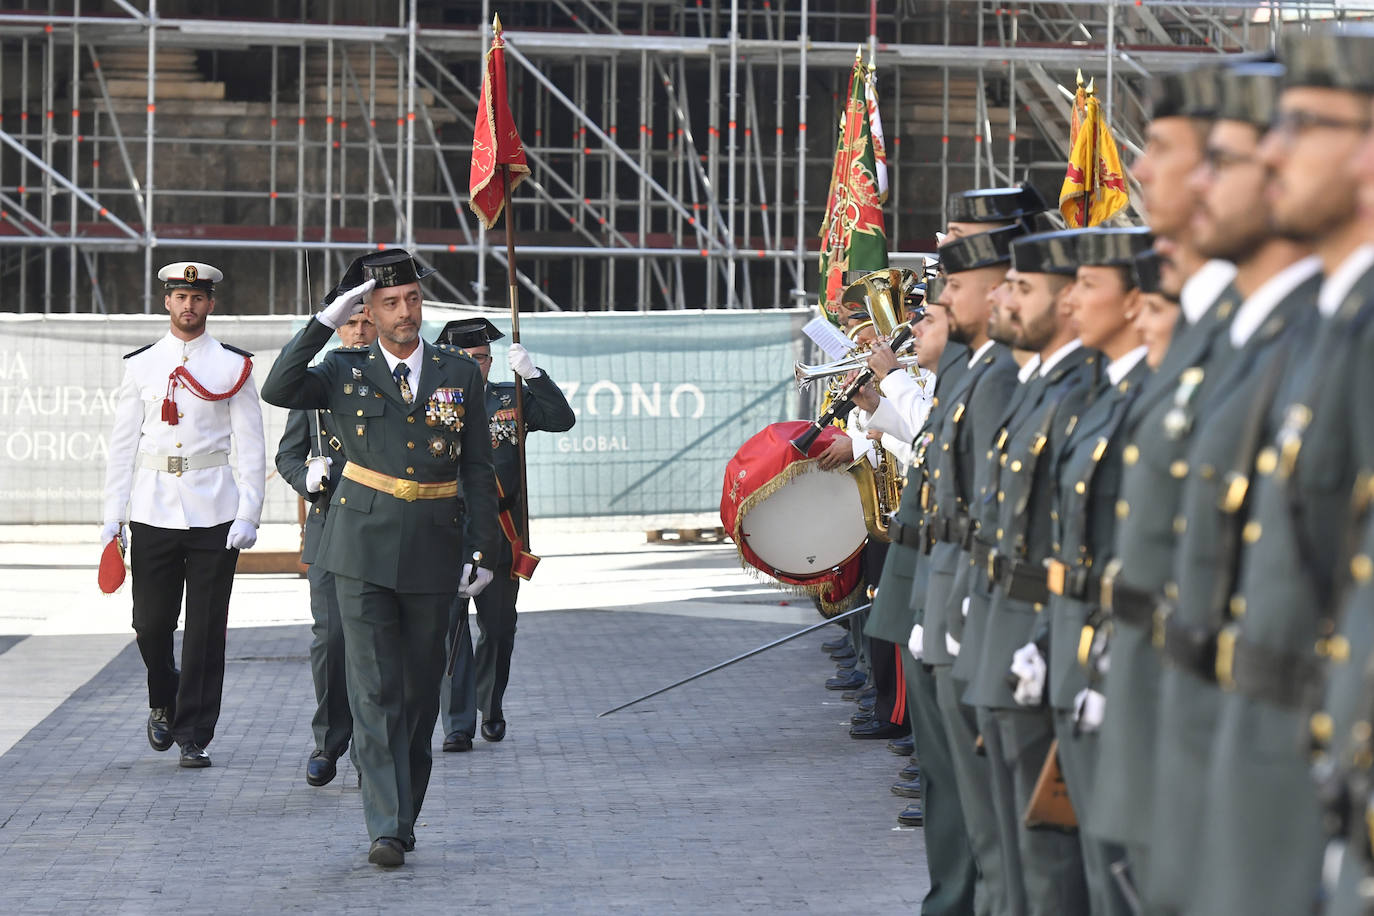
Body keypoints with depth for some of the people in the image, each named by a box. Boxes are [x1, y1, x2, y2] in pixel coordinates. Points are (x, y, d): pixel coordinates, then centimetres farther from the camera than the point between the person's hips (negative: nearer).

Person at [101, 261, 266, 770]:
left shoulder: (234, 367, 4)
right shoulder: (141, 365, 8)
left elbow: (251, 449, 2)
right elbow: (123, 444, 9)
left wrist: (248, 515, -8)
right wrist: (113, 515, 3)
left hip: (214, 513, -1)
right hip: (153, 511, 1)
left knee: (206, 631, 0)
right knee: (151, 623, 4)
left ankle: (194, 737, 8)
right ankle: (164, 705, 31)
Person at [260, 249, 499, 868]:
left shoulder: (460, 374, 6)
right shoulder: (347, 373, 4)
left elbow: (479, 470, 7)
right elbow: (277, 391, -12)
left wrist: (482, 551, 0)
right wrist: (326, 320, -12)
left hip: (433, 553, 2)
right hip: (364, 549, -2)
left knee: (420, 689, 9)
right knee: (374, 689, -7)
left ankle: (405, 812, 23)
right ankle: (387, 828, -8)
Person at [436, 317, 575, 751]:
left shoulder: (511, 398, 7)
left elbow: (562, 419, -5)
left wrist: (532, 374, -13)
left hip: (500, 532, 2)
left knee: (497, 627, 11)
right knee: (450, 625, -9)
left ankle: (490, 708, 32)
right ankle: (457, 724, -7)